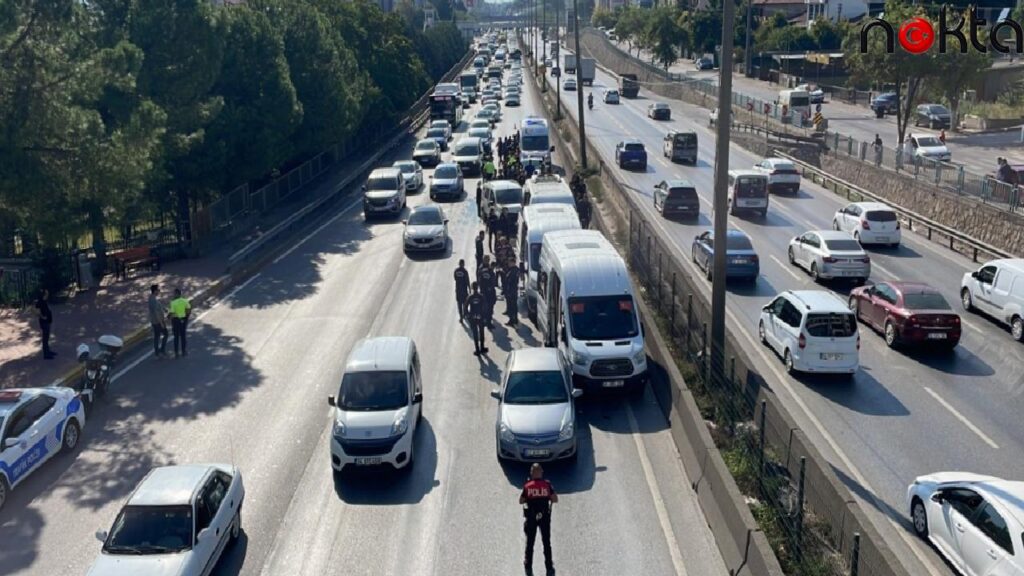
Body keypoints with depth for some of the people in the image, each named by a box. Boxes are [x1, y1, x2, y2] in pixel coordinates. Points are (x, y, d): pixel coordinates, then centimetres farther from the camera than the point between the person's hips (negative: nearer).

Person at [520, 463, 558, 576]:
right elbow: (555, 500, -8)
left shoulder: (527, 486, -9)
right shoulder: (547, 485, -8)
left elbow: (521, 501, -2)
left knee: (530, 542, 15)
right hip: (545, 516, 0)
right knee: (546, 542, 12)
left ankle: (528, 566, 23)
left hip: (530, 517, 0)